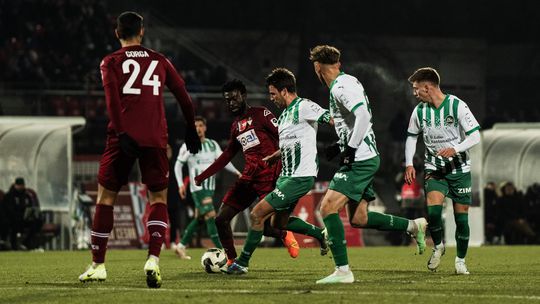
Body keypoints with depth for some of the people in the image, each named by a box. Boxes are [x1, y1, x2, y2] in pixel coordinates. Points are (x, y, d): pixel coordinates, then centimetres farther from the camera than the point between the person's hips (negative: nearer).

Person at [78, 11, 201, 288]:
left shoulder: (111, 62, 8)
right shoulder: (159, 61, 15)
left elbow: (112, 99, -8)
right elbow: (183, 97, 16)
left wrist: (122, 134, -17)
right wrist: (190, 130, 28)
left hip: (124, 138, -1)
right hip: (155, 138, 2)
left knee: (105, 197, 9)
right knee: (158, 197, 10)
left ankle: (98, 265, 9)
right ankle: (153, 259, -12)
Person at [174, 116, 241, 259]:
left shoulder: (213, 144, 10)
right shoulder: (188, 146, -4)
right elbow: (178, 165, 1)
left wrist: (237, 172, -7)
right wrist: (181, 184, -9)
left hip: (210, 187, 7)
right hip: (198, 187, -7)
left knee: (198, 218, 13)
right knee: (211, 217, -16)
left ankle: (181, 246, 26)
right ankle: (221, 251, -19)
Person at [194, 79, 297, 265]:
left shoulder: (261, 114, -2)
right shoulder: (236, 126, 19)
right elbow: (227, 156, 27)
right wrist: (203, 176, 26)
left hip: (269, 176, -7)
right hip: (249, 178, 7)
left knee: (267, 227, -16)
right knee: (221, 219, -3)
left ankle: (285, 236, 18)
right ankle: (231, 261, 9)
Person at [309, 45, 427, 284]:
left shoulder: (341, 87, -14)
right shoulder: (346, 82, 17)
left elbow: (363, 115, -27)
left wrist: (350, 149, -23)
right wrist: (340, 146, 21)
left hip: (360, 160, -10)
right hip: (365, 158, 10)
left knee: (328, 207, -14)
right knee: (358, 219, 14)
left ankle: (342, 270, -16)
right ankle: (413, 226, 21)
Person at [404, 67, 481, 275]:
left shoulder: (457, 106, -13)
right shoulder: (420, 110, 0)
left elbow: (475, 136, -13)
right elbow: (412, 136, 16)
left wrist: (455, 149, -28)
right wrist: (409, 164, 6)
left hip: (459, 169, -2)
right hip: (434, 169, 2)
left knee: (461, 216, 0)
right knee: (433, 209, -19)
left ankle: (461, 260, 17)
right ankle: (438, 246, 7)